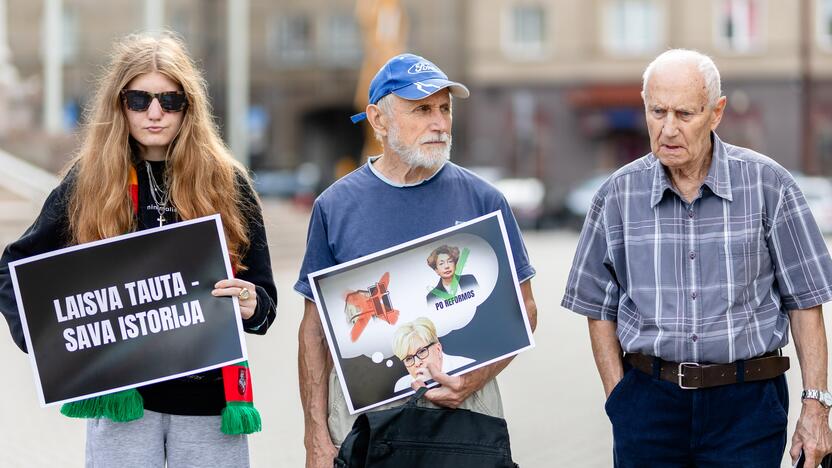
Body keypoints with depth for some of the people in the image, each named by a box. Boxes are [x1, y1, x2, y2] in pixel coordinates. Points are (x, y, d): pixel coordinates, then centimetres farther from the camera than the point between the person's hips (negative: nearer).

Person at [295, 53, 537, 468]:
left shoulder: (483, 201, 2)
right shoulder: (335, 207, 3)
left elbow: (521, 309, 5)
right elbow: (315, 328, 5)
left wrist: (476, 378, -12)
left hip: (463, 409, 0)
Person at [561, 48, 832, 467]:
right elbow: (600, 310, 10)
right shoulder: (619, 194, 3)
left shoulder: (766, 184, -2)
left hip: (746, 402, -1)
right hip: (649, 401, 2)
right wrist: (620, 400, 2)